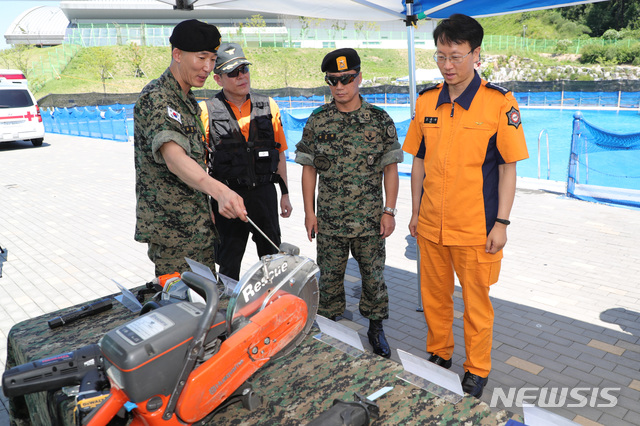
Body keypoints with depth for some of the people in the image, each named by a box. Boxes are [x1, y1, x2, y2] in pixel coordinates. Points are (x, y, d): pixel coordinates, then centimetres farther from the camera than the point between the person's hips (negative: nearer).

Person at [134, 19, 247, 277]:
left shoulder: (189, 101, 14)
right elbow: (174, 158, -35)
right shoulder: (155, 99, -18)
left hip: (197, 225, 9)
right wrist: (220, 191, -52)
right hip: (172, 231, -9)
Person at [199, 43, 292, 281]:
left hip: (265, 194, 2)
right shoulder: (207, 112, -4)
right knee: (229, 264, 11)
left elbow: (279, 153, 10)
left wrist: (285, 194, 9)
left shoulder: (268, 107, 4)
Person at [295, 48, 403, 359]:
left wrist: (389, 210, -5)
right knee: (330, 277, 12)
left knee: (373, 276, 10)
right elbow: (309, 168, 4)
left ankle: (376, 328, 30)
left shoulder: (380, 120, -1)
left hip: (371, 219, 0)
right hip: (329, 219, 1)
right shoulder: (317, 121, 1)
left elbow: (390, 167, 0)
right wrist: (309, 211, 1)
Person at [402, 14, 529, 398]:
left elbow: (508, 167, -7)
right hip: (431, 224, 4)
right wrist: (415, 211, 10)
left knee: (476, 301, 10)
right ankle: (439, 354, 39)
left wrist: (501, 223, -9)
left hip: (475, 227, -4)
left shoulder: (499, 102, -9)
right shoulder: (426, 102, 3)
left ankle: (477, 370, 30)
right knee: (434, 295, 17)